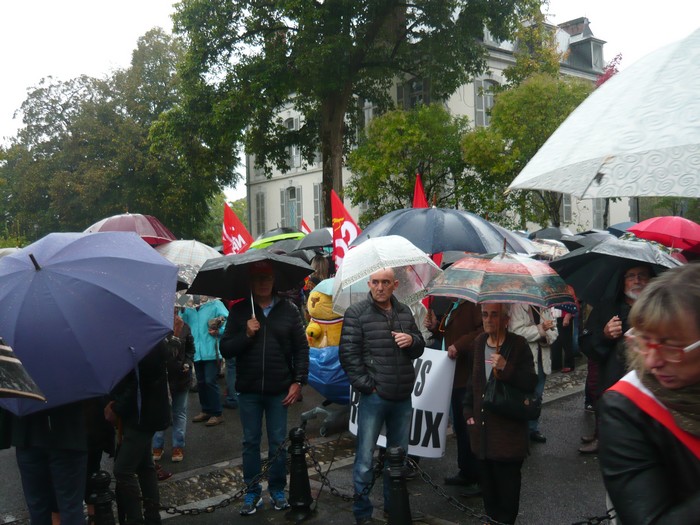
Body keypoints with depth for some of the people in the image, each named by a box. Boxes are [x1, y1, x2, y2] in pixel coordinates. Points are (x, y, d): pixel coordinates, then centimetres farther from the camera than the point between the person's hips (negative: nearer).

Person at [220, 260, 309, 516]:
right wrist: (246, 334, -16)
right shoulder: (239, 311, 0)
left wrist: (298, 382, -4)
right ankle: (252, 492, 23)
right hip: (248, 390, 1)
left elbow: (301, 349, 2)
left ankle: (277, 490, 25)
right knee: (251, 442, 10)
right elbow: (225, 349, -1)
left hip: (279, 390, 0)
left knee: (278, 442, 9)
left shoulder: (288, 309, 0)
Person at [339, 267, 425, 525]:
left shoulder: (404, 312, 9)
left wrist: (412, 340, -6)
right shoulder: (356, 313, -6)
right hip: (373, 397, -5)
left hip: (403, 398, 5)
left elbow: (419, 349, 17)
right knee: (365, 458, -1)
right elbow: (348, 354, -9)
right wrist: (367, 386, -11)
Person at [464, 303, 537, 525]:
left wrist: (506, 368, -26)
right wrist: (469, 412, 13)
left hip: (508, 428, -5)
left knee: (507, 479, 1)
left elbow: (530, 383, -13)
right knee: (486, 477, 12)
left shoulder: (518, 345, -8)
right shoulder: (478, 344, 8)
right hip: (483, 426, 5)